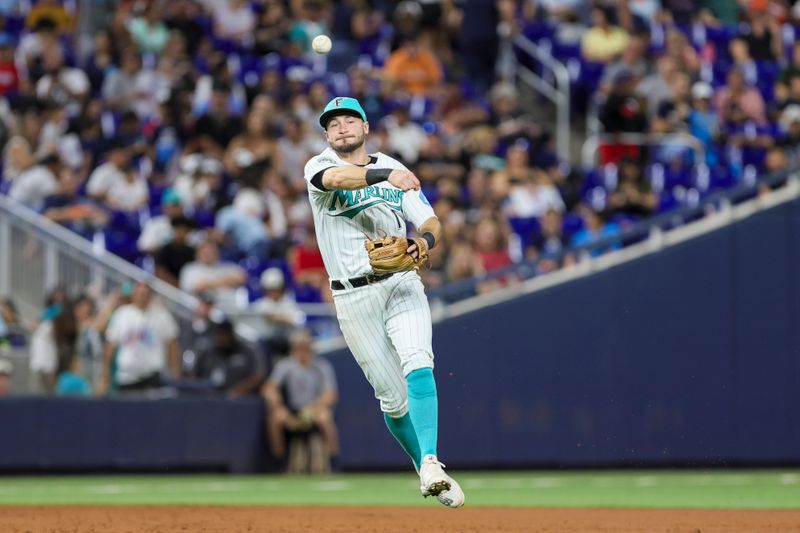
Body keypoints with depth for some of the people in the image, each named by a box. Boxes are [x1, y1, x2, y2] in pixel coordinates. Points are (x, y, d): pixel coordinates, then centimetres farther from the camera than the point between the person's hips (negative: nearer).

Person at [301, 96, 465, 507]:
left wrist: (426, 239, -19)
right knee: (393, 399, 1)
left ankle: (431, 463, -32)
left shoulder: (396, 171, 13)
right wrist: (386, 175, -42)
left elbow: (430, 221, 7)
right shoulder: (320, 166, 2)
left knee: (417, 365, -23)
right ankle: (425, 472, 19)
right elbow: (337, 178, -23)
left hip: (401, 285, 1)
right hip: (354, 299, -1)